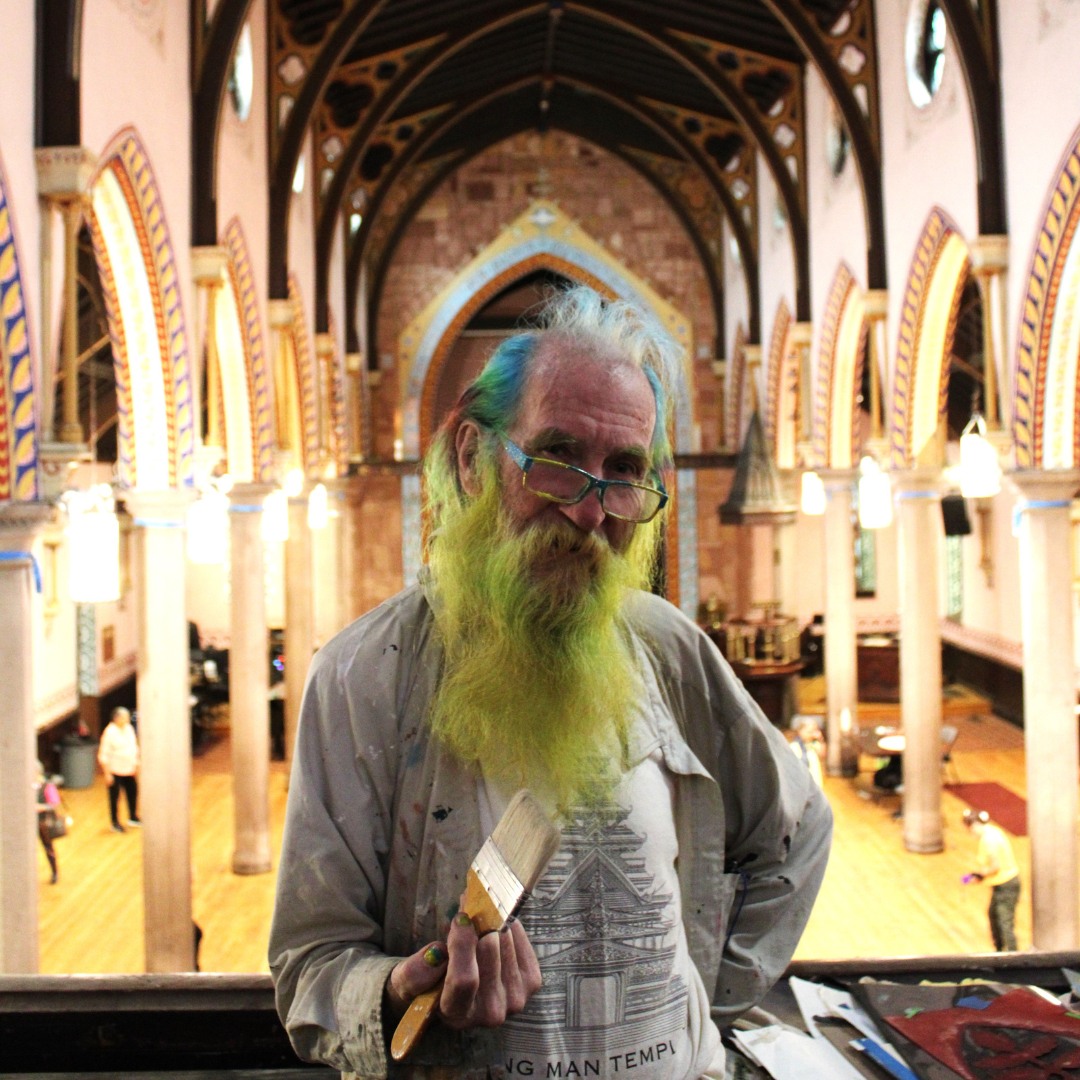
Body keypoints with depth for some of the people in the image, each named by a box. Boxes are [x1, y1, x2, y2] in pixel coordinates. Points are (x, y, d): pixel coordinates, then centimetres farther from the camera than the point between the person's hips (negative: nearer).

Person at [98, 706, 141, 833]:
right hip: (115, 771, -6)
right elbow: (103, 755, -15)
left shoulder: (129, 728, 5)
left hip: (129, 770, 7)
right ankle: (115, 823, 17)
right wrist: (107, 773, -15)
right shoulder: (110, 732, -16)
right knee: (115, 797, 4)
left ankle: (133, 817, 33)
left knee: (133, 793, 14)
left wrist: (136, 765, 15)